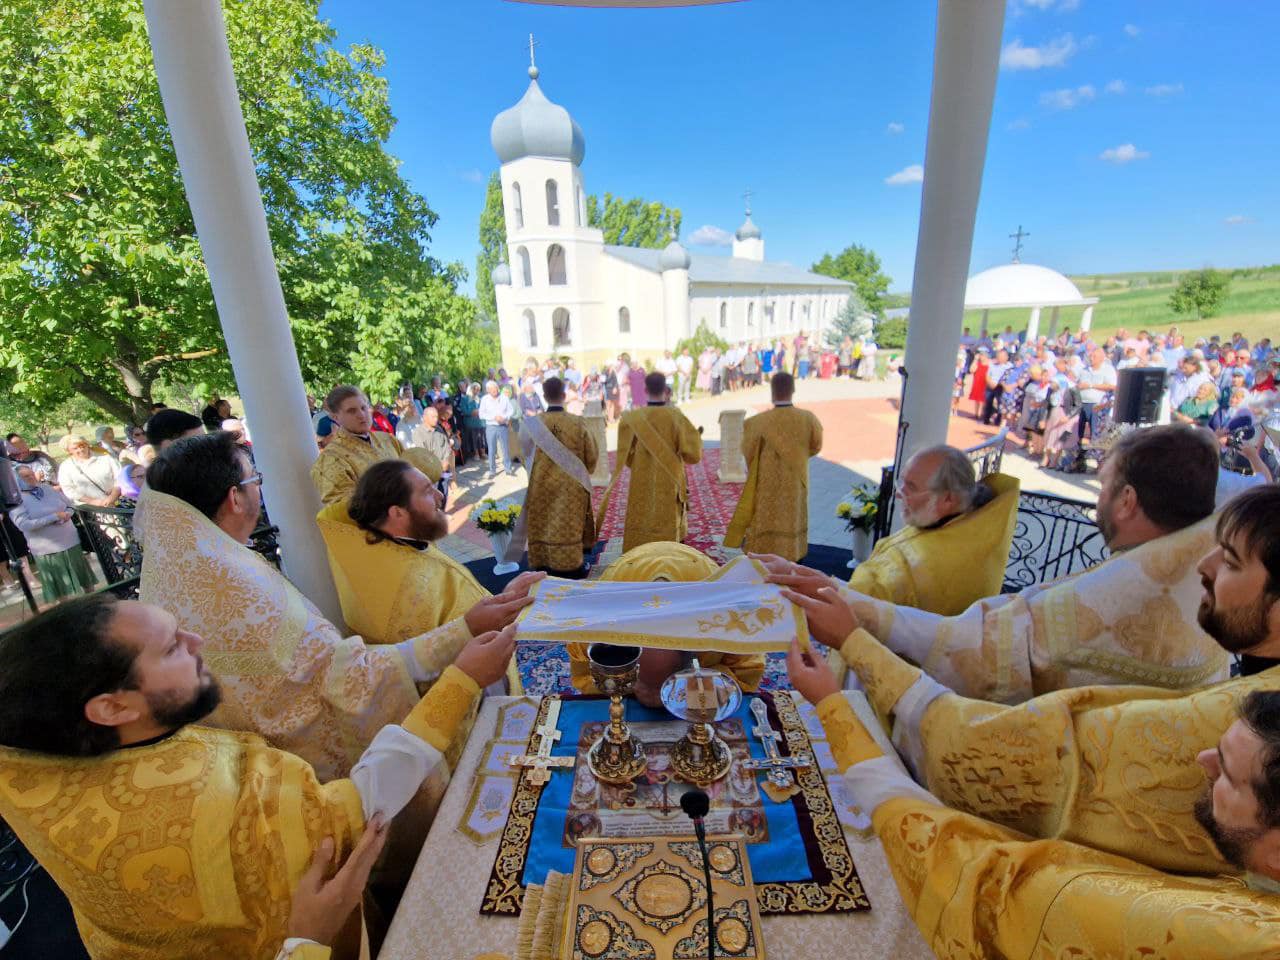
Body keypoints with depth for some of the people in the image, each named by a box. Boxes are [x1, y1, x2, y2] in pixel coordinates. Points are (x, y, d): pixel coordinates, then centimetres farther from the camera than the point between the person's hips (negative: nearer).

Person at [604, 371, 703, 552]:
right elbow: (693, 454, -11)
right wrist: (696, 437, 8)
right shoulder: (676, 416, -12)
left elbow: (625, 457, -3)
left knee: (641, 527, 12)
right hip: (669, 485, -1)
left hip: (641, 486, 1)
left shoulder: (633, 418, -8)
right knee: (667, 527, 11)